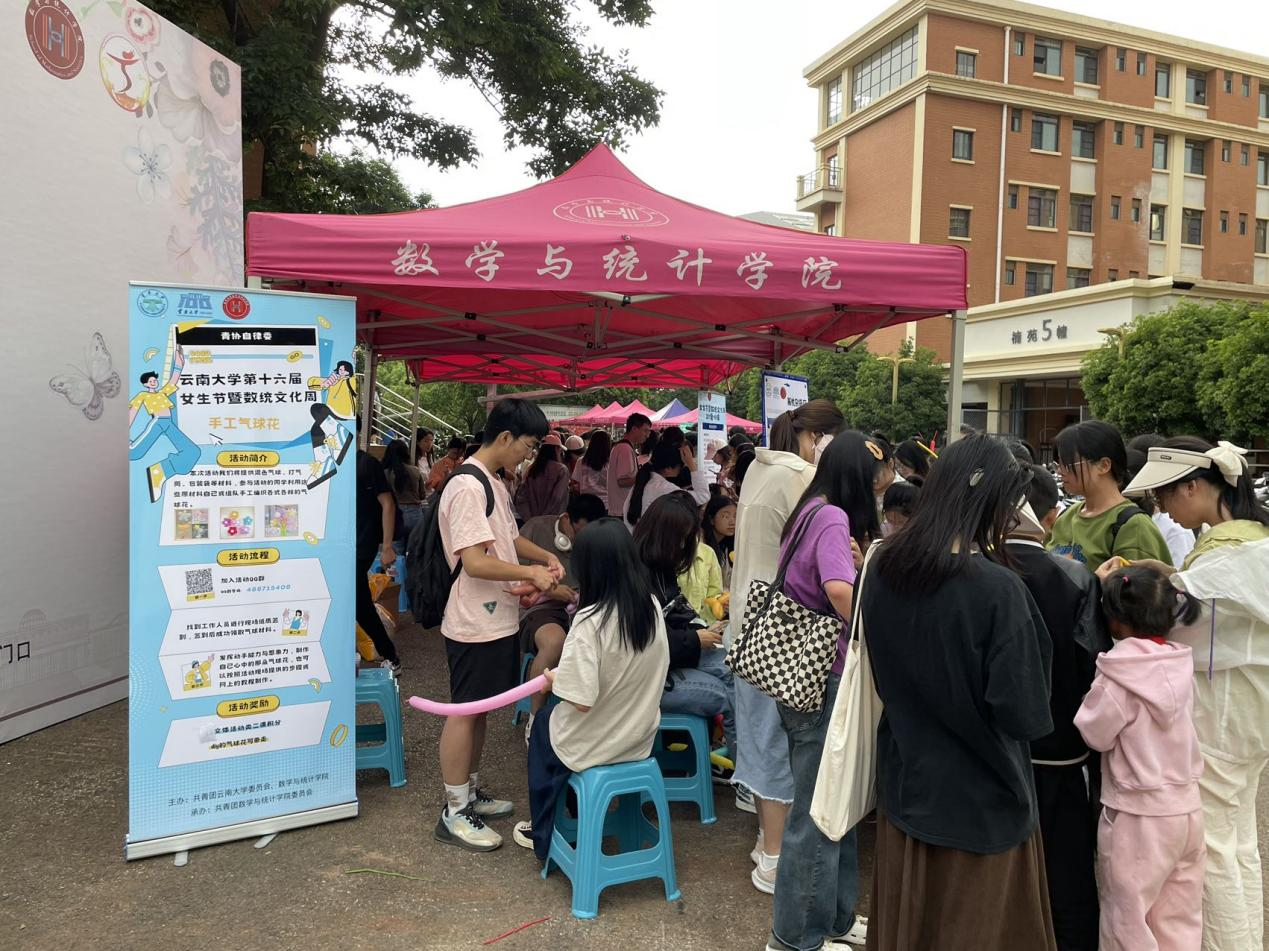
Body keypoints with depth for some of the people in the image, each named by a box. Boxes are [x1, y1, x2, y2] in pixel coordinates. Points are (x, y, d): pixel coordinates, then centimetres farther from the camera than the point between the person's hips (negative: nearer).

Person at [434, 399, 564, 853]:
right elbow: (474, 562, -25)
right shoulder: (467, 487, -20)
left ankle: (470, 793, 32)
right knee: (464, 711, 1)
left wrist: (546, 556, 8)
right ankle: (454, 813, 14)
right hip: (475, 624, -10)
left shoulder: (494, 483, 12)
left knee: (479, 709, 18)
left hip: (498, 619, 10)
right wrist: (531, 573, -18)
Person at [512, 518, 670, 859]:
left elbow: (581, 700, -29)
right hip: (642, 737, 6)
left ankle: (544, 835, 38)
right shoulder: (652, 606, -9)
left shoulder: (591, 621, -28)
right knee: (556, 717, 30)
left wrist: (553, 679, -8)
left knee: (544, 725, 26)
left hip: (594, 744, -5)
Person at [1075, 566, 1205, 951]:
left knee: (1128, 920, 9)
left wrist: (1092, 698, 2)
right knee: (1181, 919, 17)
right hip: (1187, 808, 6)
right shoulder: (1180, 665, -2)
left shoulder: (1120, 675, -19)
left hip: (1138, 816, -6)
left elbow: (1095, 734, -13)